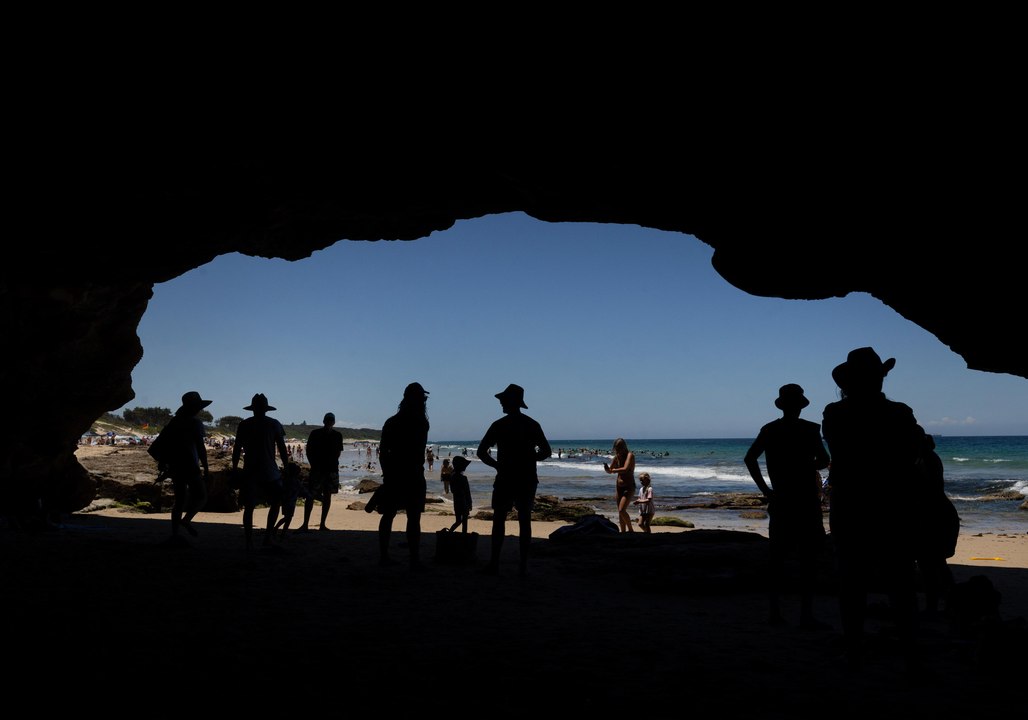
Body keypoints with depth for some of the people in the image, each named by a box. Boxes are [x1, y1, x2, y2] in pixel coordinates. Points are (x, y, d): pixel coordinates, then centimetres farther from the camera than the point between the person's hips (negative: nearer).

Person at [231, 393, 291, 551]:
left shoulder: (244, 425, 3)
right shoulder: (274, 424, 0)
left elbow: (237, 449, 4)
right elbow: (282, 449, -1)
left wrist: (234, 468, 14)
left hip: (249, 473, 1)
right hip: (270, 472, -1)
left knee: (248, 508, 6)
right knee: (275, 503, 15)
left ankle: (249, 542, 2)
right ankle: (268, 535, 5)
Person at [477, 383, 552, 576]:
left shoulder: (499, 425, -4)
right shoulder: (533, 425, 5)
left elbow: (482, 452, -5)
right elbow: (546, 452, 7)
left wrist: (496, 465, 9)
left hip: (505, 479, -3)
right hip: (528, 480, 3)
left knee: (499, 520, 4)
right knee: (525, 520, 6)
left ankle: (494, 563, 2)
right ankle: (523, 565, 5)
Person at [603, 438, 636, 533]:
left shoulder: (630, 455, -13)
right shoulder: (617, 457, 5)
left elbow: (625, 469, -29)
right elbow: (610, 471, 12)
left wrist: (614, 470, -16)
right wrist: (607, 468, -10)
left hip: (629, 487, -7)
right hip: (619, 486, 7)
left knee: (622, 510, -18)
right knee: (620, 512, 9)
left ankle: (631, 530, -2)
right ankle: (623, 532, 18)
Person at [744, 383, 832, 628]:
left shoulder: (768, 430, 3)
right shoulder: (810, 429, -8)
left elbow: (749, 458, -2)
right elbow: (824, 461, -7)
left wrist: (765, 490, 2)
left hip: (780, 500, 4)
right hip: (806, 501, -4)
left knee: (777, 558, 10)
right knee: (808, 558, 0)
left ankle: (774, 611, 12)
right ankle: (806, 614, -2)